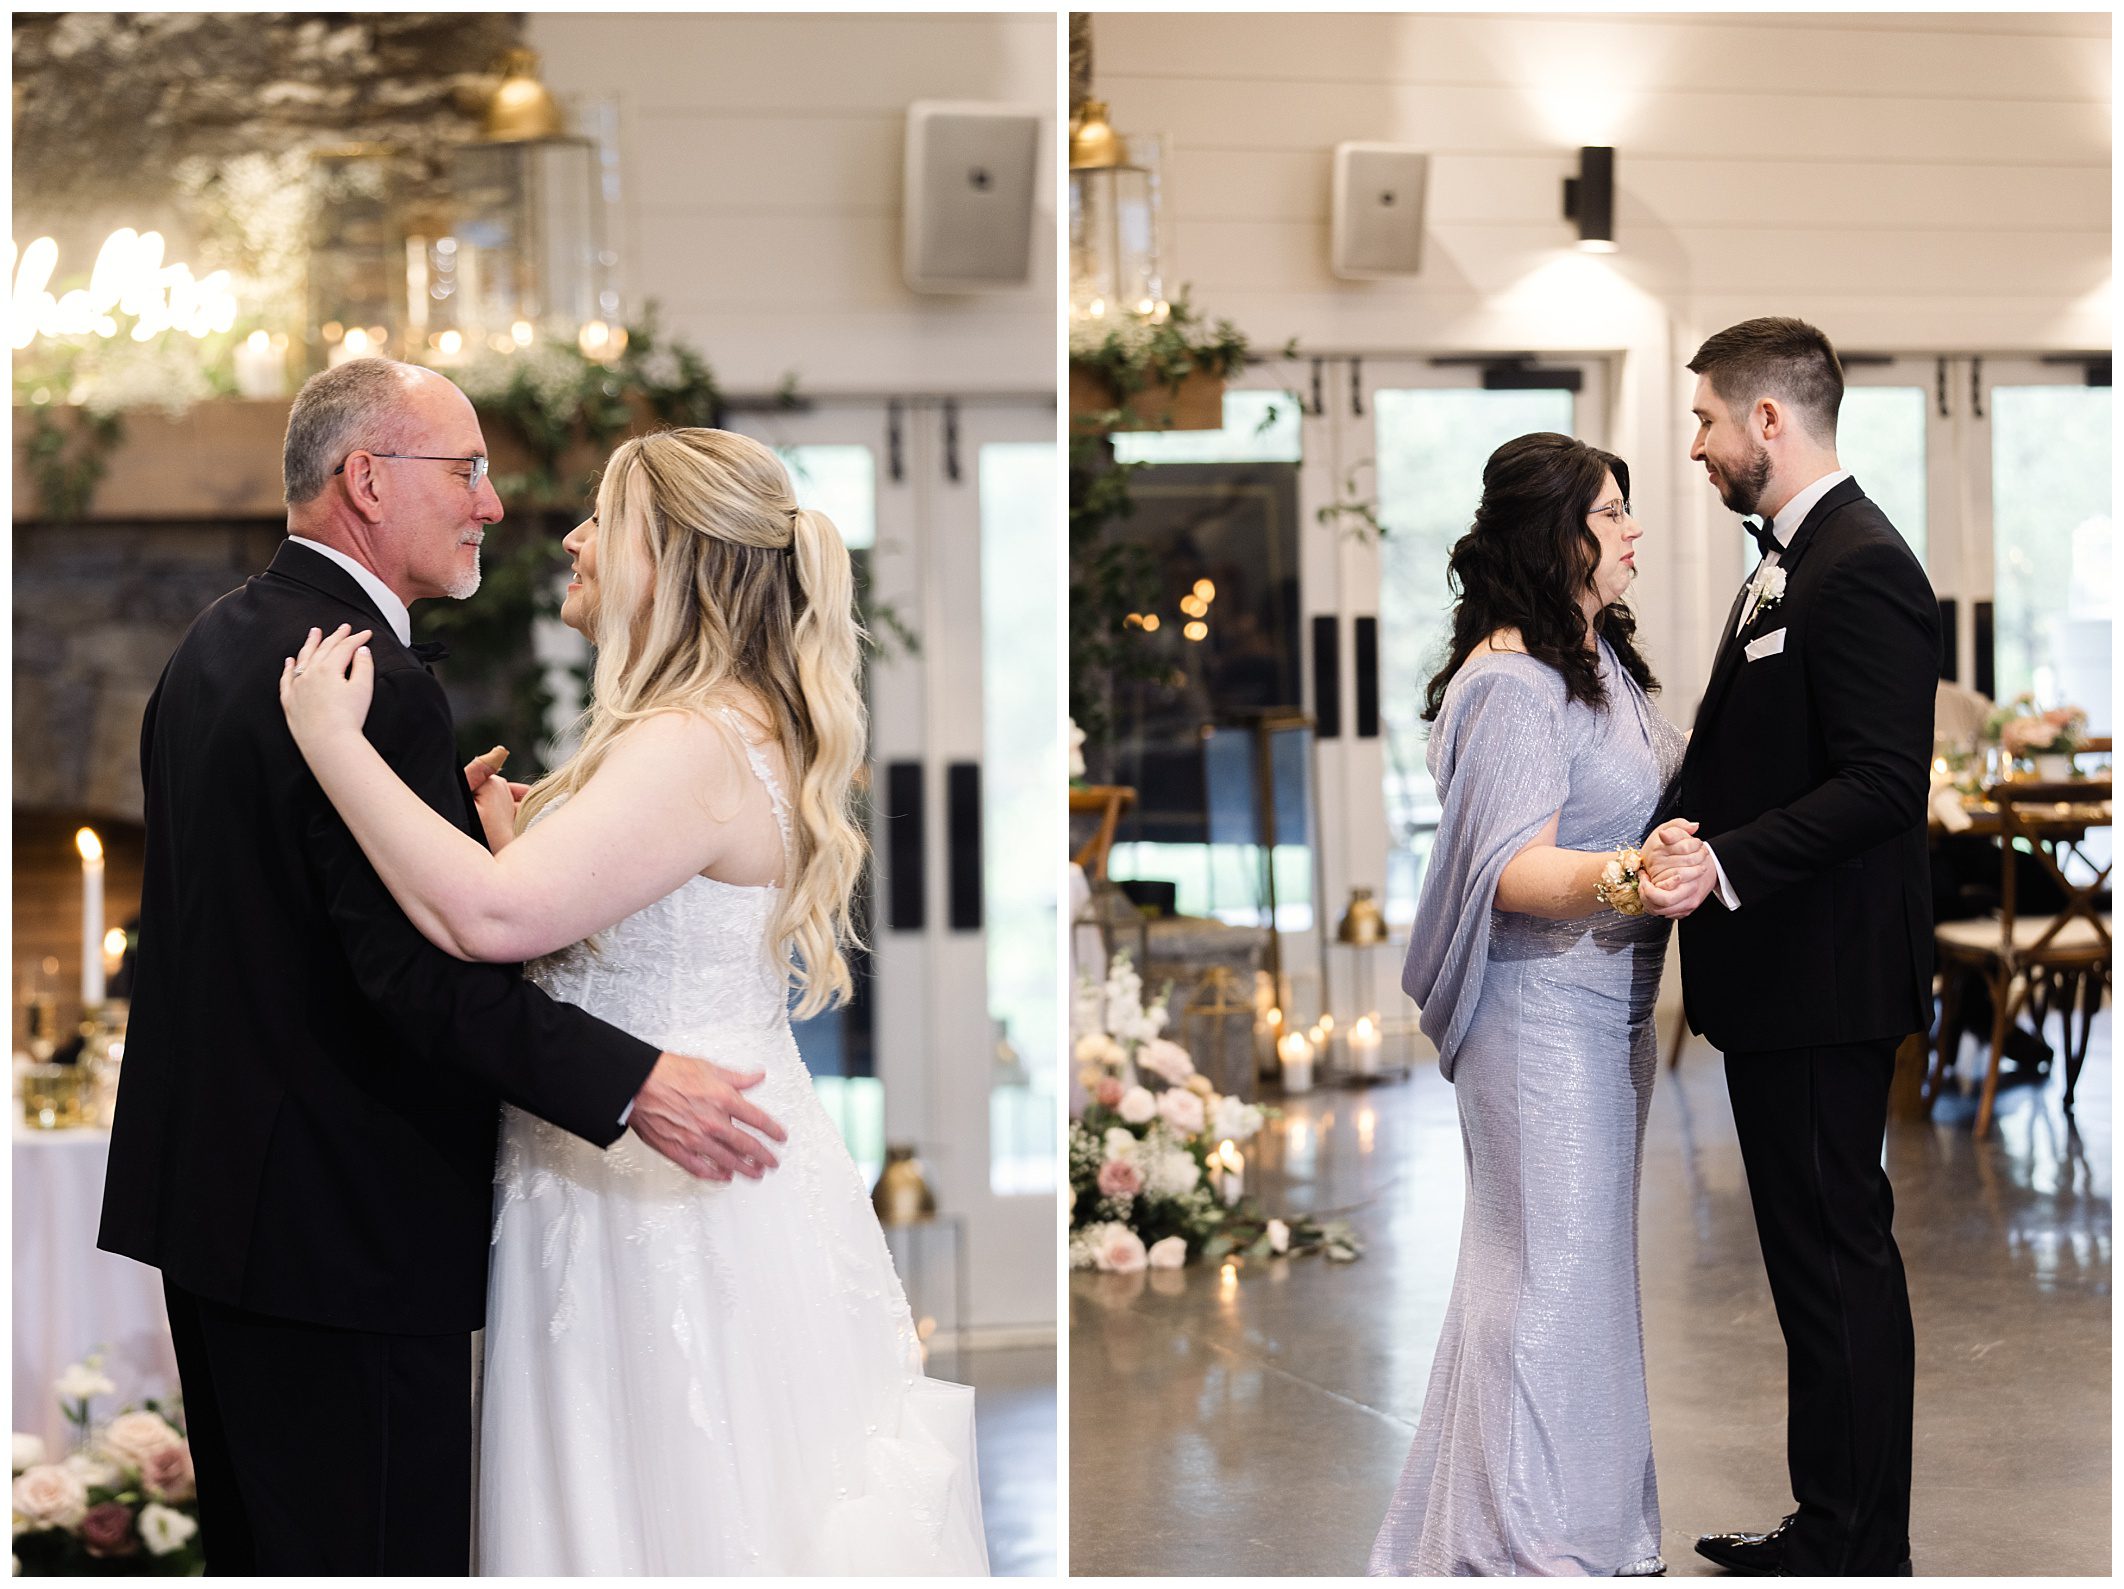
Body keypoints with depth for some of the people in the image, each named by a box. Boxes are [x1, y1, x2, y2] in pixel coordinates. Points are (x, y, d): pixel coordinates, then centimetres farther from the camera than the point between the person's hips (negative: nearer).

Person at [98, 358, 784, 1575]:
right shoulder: (372, 681, -20)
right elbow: (421, 970, -27)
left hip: (210, 1190, 11)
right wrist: (630, 1084, -32)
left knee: (256, 1547, 18)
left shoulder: (214, 647, 12)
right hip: (345, 1226, -10)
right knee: (381, 1551, -4)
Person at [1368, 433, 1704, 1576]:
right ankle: (1521, 1536, 6)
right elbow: (1512, 871, -28)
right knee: (1550, 1259, -4)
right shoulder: (1511, 681, -20)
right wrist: (1628, 880, -43)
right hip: (1542, 1010, -10)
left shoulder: (1600, 655, 11)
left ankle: (1597, 1507, 27)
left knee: (1591, 1251, 16)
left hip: (1612, 1004, 10)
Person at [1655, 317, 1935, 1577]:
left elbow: (1882, 782, -23)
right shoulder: (1793, 560, 16)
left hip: (1826, 981, -11)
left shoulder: (1862, 569, -16)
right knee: (1822, 1251, 15)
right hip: (1782, 975, 11)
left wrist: (1724, 863, -27)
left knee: (1838, 1254, -4)